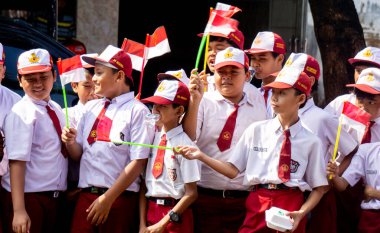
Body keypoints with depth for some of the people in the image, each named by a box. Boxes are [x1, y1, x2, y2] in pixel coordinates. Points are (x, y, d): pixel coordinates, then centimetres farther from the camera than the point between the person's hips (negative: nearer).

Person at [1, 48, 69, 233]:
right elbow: (17, 162, -21)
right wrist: (18, 210, -26)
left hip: (53, 197, 7)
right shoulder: (21, 113, -13)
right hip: (27, 197, -7)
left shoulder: (56, 110, 9)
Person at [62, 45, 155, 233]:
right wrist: (71, 143, -5)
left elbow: (138, 163, -11)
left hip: (119, 199, -5)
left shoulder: (137, 111, -6)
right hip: (86, 196, 5)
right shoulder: (91, 108, 13)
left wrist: (107, 199, -12)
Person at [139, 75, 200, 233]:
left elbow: (191, 193, -10)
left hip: (174, 216, -5)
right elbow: (144, 184, 7)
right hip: (151, 212, 5)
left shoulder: (184, 143, -10)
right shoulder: (153, 139, 5)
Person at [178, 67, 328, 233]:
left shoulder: (311, 142, 3)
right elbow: (233, 170, 6)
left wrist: (301, 213, -11)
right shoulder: (256, 130, 8)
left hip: (291, 207, -1)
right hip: (257, 206, 1)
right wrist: (201, 156, -6)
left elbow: (319, 188, 5)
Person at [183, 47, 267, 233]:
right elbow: (187, 139, -12)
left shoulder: (259, 109, 11)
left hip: (246, 201, 2)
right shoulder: (204, 103, 2)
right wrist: (195, 100, -21)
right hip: (205, 199, -2)